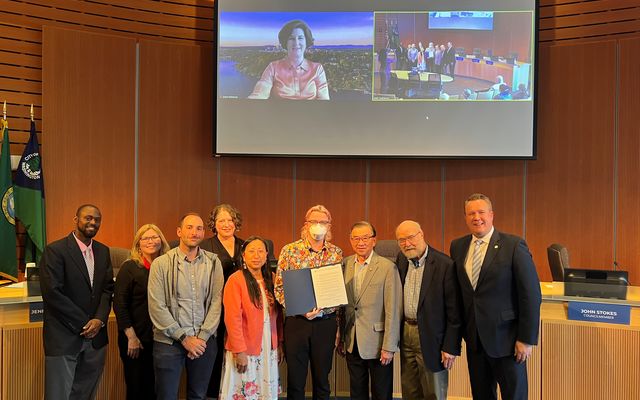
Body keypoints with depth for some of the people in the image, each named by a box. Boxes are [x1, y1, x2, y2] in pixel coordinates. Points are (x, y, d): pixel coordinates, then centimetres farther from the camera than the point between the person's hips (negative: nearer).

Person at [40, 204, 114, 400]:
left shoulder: (103, 251, 11)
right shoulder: (55, 250, -8)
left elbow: (108, 288, 9)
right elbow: (52, 293, -14)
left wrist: (99, 319, -8)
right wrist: (84, 324, -12)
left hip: (95, 336, 5)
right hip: (64, 337, -5)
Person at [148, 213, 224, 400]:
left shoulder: (213, 262, 3)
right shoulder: (161, 263, -4)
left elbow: (216, 302, 1)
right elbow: (156, 307, -8)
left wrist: (202, 337, -8)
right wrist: (184, 338, -10)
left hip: (204, 341, 2)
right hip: (169, 342, -2)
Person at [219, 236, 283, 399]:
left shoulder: (272, 279, 6)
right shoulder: (235, 280, -11)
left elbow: (278, 315, 8)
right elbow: (232, 319, -14)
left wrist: (279, 344, 4)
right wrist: (240, 351, -16)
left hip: (269, 350, 5)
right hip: (245, 351, -5)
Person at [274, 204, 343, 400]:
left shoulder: (336, 253, 5)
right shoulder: (289, 251, -1)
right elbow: (279, 287, -3)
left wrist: (321, 309, -12)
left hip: (326, 323, 2)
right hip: (296, 322, -1)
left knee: (322, 380, 12)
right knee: (295, 380, 7)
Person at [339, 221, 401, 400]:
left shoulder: (387, 267, -11)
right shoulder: (345, 265, 3)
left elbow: (393, 310, -12)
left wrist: (389, 347, -14)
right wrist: (341, 340, 8)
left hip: (377, 344, -4)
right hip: (352, 345, 4)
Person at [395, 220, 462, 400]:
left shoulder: (445, 265, -15)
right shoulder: (401, 260, 4)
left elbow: (454, 311, -14)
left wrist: (451, 347, -13)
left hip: (431, 337, -6)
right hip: (406, 334, 6)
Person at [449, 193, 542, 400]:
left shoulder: (514, 246, -10)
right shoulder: (457, 247, 5)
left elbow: (531, 295, -11)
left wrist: (527, 339, -12)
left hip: (506, 339, -4)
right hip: (474, 338, 5)